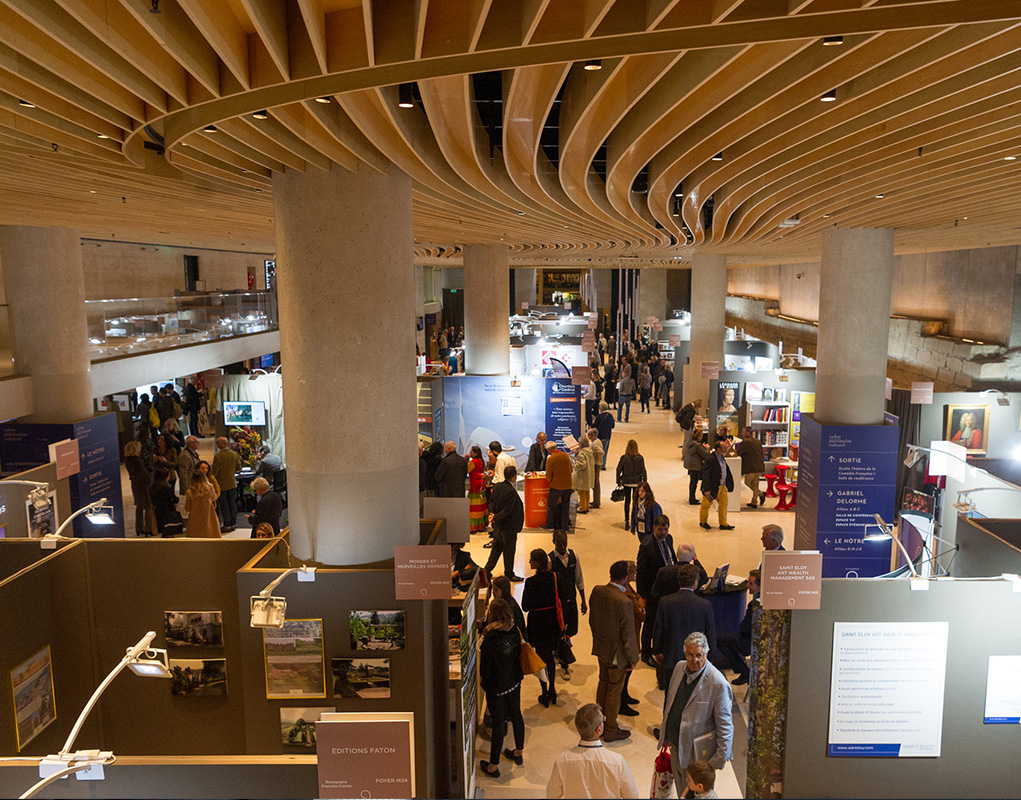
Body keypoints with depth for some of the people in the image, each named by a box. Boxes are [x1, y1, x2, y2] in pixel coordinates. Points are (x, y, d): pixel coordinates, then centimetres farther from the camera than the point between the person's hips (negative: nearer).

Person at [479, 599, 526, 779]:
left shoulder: (490, 640, -29)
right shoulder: (515, 633, -12)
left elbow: (485, 669, -19)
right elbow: (517, 655, 2)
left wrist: (482, 678, 1)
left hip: (496, 687, -6)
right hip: (514, 682, 6)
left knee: (498, 724, 6)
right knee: (516, 715, 22)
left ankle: (493, 766, 23)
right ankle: (518, 753, 44)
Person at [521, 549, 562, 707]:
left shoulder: (531, 582, -22)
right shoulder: (554, 577, -7)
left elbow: (525, 607, -17)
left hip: (538, 623, -5)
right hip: (553, 622, 5)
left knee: (541, 658, 10)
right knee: (550, 657, 21)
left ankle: (545, 695, 18)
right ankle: (552, 691, 30)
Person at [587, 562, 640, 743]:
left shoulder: (597, 591, -9)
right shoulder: (624, 602, -31)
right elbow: (628, 635, -22)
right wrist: (632, 658, -8)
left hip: (601, 648, 7)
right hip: (617, 653, -7)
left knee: (603, 684, 24)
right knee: (614, 691, 11)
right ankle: (611, 730, 27)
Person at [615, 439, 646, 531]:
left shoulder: (624, 458, -12)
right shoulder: (640, 458, -10)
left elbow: (618, 470, -8)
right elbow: (643, 471, -7)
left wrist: (618, 482, 3)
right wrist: (644, 483, 3)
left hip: (626, 482, 0)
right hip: (637, 483, 0)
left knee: (627, 501, 10)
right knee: (636, 501, 12)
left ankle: (627, 522, 12)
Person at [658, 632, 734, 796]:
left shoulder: (718, 684, -24)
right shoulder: (679, 667, -2)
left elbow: (725, 725, -18)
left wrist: (720, 759, -15)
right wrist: (665, 733, 18)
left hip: (696, 753, -6)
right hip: (675, 746, 6)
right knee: (681, 793, 21)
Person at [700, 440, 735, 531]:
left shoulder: (722, 457, 3)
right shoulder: (710, 459, -23)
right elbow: (705, 475, -23)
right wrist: (707, 489, -25)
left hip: (722, 487, 8)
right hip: (712, 487, -8)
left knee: (723, 504, 12)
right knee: (706, 505, 9)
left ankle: (723, 524, 23)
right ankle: (703, 522, 28)